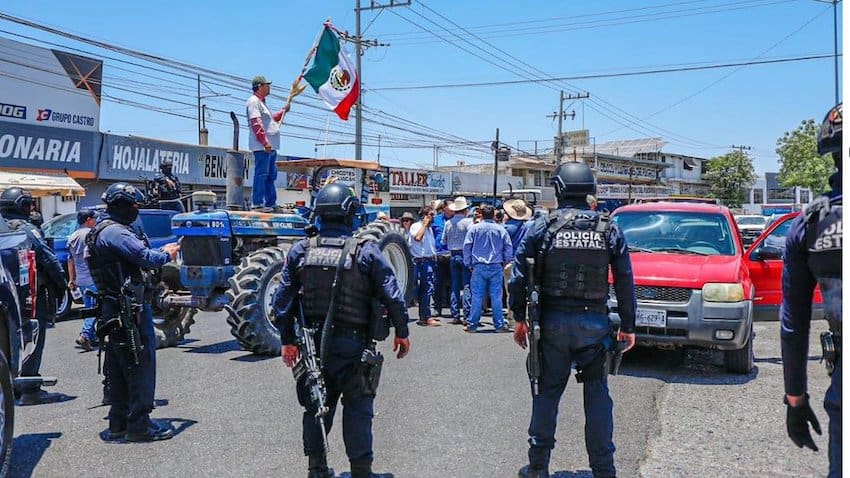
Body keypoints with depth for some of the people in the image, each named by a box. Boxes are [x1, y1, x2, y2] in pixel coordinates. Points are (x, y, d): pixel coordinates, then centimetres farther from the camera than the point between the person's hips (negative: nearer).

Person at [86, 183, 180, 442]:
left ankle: (119, 424, 23)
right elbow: (145, 258, -23)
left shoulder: (102, 231, 18)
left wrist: (161, 251, 10)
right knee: (141, 365, -4)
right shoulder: (115, 232, -16)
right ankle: (139, 425, 2)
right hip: (132, 309, -11)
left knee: (119, 367, 15)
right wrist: (167, 254, -5)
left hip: (113, 309, 11)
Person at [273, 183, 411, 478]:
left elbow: (282, 299, 1)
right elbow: (392, 296, -11)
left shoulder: (300, 251, -1)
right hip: (353, 343, -4)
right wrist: (402, 332, 2)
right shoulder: (365, 251, -10)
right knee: (357, 409, 7)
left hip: (313, 342, 4)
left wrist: (287, 340, 9)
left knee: (316, 406, 17)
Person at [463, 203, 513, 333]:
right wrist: (504, 262, 14)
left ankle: (472, 324, 7)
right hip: (496, 267, 1)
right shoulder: (500, 229, 1)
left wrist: (468, 264, 9)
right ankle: (499, 325, 8)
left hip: (479, 267, -1)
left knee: (477, 296, 2)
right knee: (496, 297, 4)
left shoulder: (474, 228, -2)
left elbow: (466, 247, 0)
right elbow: (509, 248, 3)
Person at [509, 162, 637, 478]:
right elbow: (625, 281, 3)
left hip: (553, 322, -1)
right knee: (598, 395, 10)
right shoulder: (609, 229, 2)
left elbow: (520, 275, -2)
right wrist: (628, 326, 10)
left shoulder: (542, 226, -3)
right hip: (595, 323, 1)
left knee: (547, 393, 9)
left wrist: (519, 318, 5)